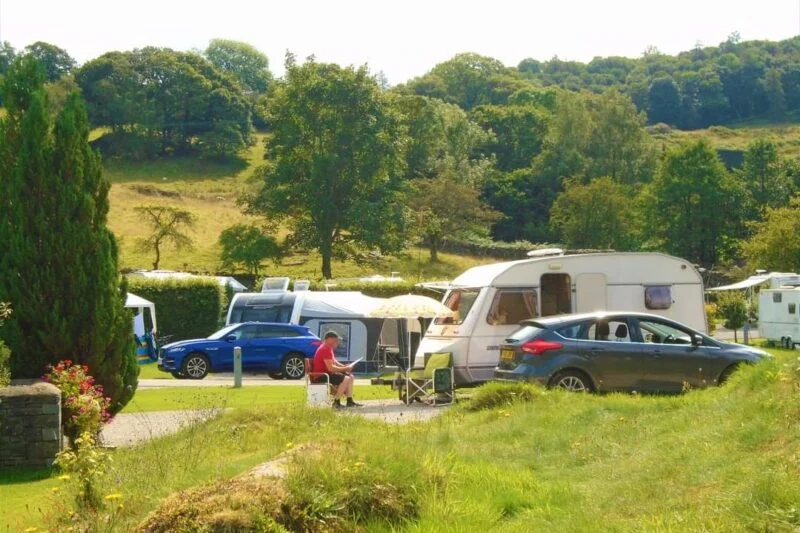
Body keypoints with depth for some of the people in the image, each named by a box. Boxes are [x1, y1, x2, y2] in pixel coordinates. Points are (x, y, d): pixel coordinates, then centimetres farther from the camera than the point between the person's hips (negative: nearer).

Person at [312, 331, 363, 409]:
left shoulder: (328, 348, 15)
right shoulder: (325, 349, -21)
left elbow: (334, 362, 20)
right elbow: (330, 368, -27)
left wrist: (345, 366, 2)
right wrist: (345, 369, -18)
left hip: (327, 373, 11)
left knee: (350, 377, 9)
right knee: (345, 379, -24)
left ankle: (349, 401, 8)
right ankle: (336, 403, -19)